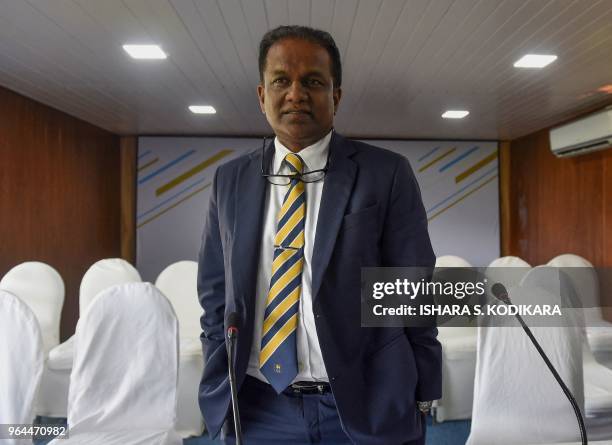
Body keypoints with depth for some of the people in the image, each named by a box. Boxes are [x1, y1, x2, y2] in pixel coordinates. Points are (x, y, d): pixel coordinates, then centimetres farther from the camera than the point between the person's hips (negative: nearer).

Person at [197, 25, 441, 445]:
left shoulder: (387, 173, -5)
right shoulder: (231, 180, 3)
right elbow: (216, 294, 7)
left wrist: (420, 398, -2)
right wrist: (219, 389, 2)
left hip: (365, 405, -2)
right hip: (257, 408, 3)